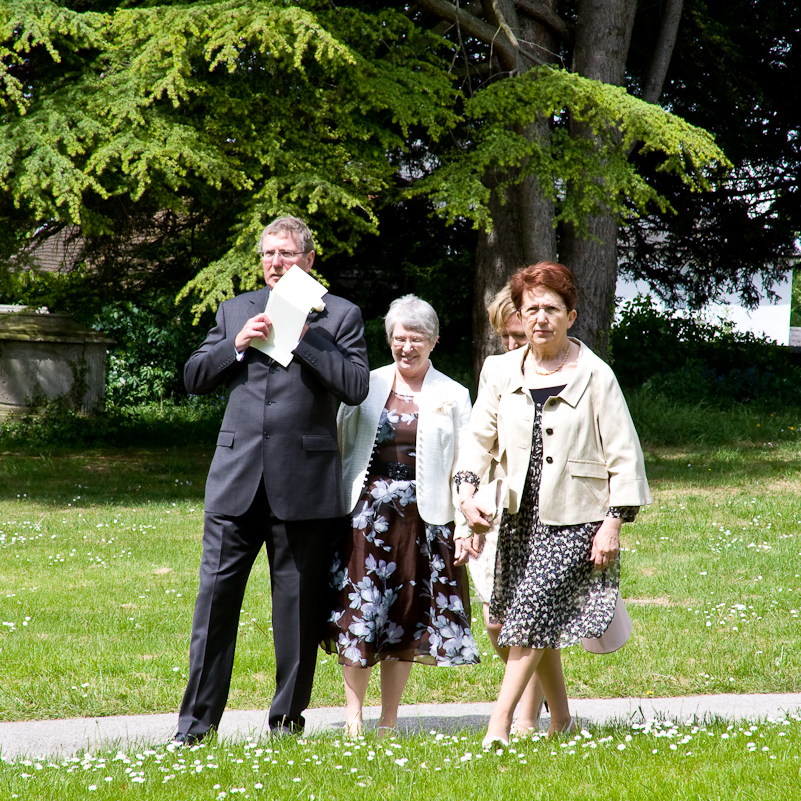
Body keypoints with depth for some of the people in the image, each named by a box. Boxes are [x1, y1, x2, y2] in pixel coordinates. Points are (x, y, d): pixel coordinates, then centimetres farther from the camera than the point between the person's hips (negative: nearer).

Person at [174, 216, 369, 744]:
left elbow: (357, 386, -8)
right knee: (217, 592, -1)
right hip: (237, 476, 2)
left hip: (304, 481, -2)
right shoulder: (235, 311, 15)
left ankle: (289, 716, 15)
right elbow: (195, 378, 14)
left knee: (298, 601, 4)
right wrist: (238, 344, -2)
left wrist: (303, 338, -13)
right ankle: (197, 721, 3)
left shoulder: (341, 316, 4)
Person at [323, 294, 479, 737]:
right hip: (368, 510, 0)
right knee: (360, 611, -7)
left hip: (423, 516, 0)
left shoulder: (453, 396, 7)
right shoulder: (366, 386, 7)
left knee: (407, 615, 4)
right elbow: (340, 448, 9)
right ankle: (353, 714, 1)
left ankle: (388, 721, 12)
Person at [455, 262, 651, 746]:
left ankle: (500, 721, -11)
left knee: (532, 611, -14)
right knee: (537, 619, 7)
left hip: (575, 519, -5)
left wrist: (613, 523, -10)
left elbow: (624, 456, -4)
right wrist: (468, 491, -5)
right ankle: (561, 720, 20)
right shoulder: (502, 372, 7)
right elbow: (480, 437, 12)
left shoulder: (595, 376, -5)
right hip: (521, 516, 5)